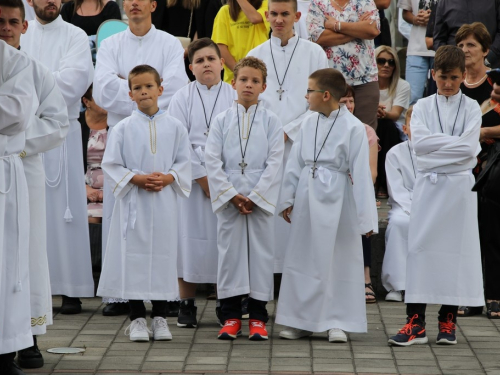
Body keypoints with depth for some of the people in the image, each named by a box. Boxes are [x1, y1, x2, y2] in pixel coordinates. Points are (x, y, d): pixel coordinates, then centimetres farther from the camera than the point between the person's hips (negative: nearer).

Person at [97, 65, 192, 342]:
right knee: (133, 252, -1)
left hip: (164, 201, 1)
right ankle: (137, 318, 7)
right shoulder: (123, 129, 1)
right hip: (133, 202, -1)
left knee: (163, 253, 4)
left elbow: (184, 162, 5)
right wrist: (136, 179, -13)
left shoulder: (175, 127, 4)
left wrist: (167, 178, -13)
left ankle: (159, 317, 13)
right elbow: (110, 164, -1)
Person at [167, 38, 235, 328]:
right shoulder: (183, 98, 3)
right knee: (191, 238, -1)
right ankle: (187, 305, 7)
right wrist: (202, 176, -10)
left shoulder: (233, 97, 6)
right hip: (191, 179, -1)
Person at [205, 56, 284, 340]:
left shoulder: (271, 121, 3)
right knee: (230, 251, 3)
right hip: (229, 200, 1)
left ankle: (258, 318, 8)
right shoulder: (222, 121, 5)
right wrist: (231, 195, -10)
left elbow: (275, 163, -3)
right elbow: (213, 161, 0)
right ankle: (231, 316, 11)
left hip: (261, 198, -1)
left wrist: (255, 197, -11)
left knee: (261, 251, 1)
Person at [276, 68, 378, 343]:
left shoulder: (352, 127, -9)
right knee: (303, 256, 10)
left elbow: (361, 173, -10)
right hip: (307, 195, 5)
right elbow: (295, 163, 11)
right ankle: (301, 320, 20)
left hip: (336, 198, -5)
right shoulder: (309, 124, 6)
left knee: (338, 258, 2)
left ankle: (337, 322, 11)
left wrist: (366, 217, -11)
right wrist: (287, 199, 8)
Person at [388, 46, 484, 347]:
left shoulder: (471, 108, 4)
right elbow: (419, 142, -9)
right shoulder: (422, 107, 7)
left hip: (460, 185, -1)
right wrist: (455, 143, -12)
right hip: (428, 184, 1)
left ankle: (448, 320, 11)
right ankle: (416, 322, -1)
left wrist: (436, 144, -10)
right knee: (420, 247, -3)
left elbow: (470, 148, -9)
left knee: (457, 248, 2)